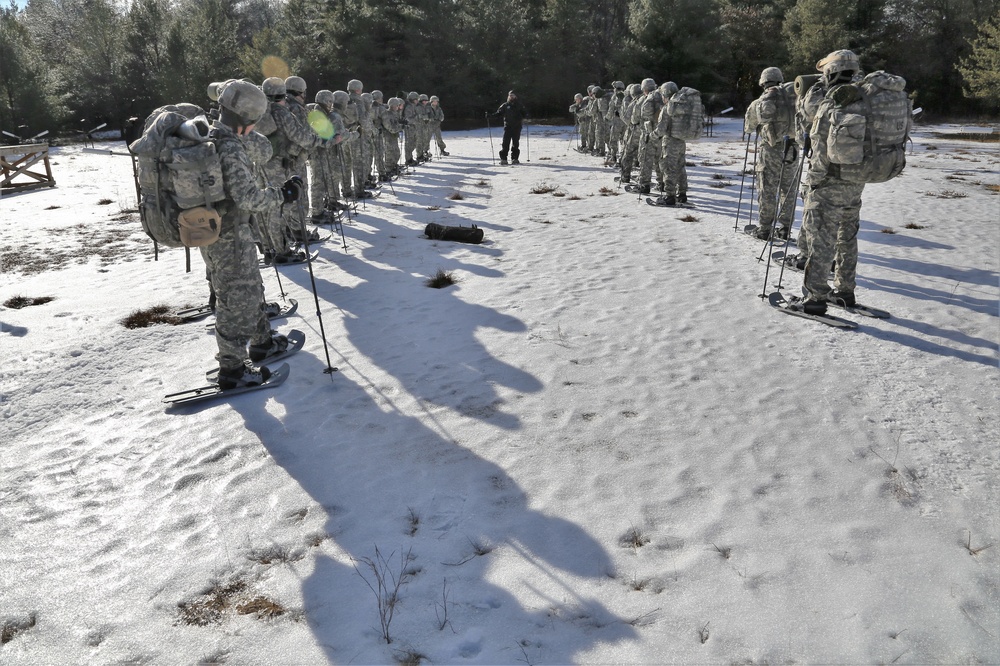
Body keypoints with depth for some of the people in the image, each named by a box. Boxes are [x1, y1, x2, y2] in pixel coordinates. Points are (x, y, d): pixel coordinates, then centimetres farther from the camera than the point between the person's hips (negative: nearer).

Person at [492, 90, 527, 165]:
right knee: (505, 143, -8)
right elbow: (499, 113, 8)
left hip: (517, 127, 1)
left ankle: (514, 158, 10)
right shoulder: (505, 105, 9)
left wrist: (525, 116, -12)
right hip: (507, 126, -1)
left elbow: (524, 113, 12)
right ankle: (503, 158, -5)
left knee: (516, 143, 2)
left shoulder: (519, 105, 10)